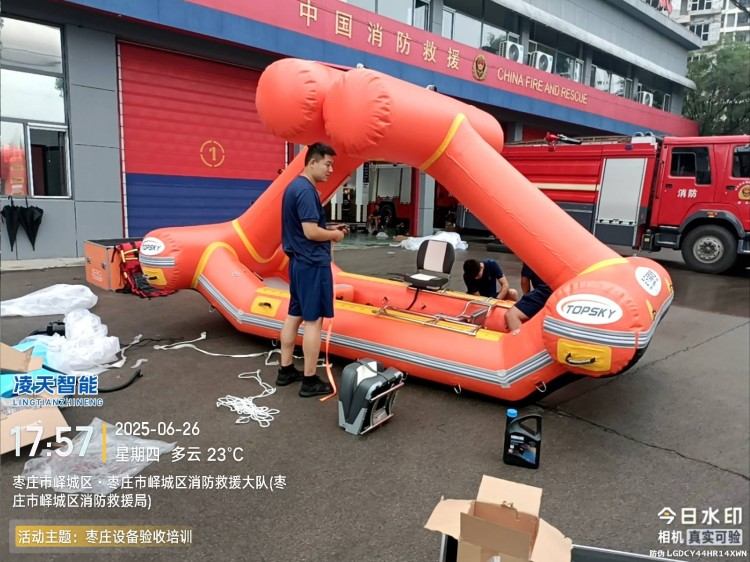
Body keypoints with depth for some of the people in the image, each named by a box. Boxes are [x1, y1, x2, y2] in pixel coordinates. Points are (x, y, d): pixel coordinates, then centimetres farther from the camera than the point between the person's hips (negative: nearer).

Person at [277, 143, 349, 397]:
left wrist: (329, 228, 11)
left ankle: (286, 370, 24)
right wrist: (334, 235, -6)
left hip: (298, 261, 10)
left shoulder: (294, 186, 13)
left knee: (294, 315, 15)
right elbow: (311, 232, -24)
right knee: (313, 320, -3)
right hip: (312, 263, -10)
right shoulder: (306, 191, -18)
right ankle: (310, 381, 4)